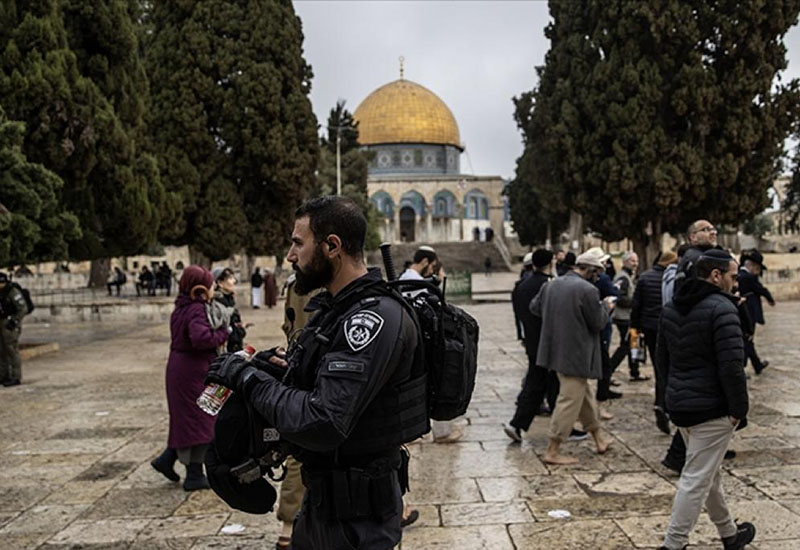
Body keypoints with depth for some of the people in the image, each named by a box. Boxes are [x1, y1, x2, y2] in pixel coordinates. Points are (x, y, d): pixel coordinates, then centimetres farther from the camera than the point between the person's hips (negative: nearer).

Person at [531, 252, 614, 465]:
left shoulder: (551, 285, 5)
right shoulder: (588, 290, -18)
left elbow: (534, 307, 15)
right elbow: (598, 323, -11)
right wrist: (606, 307, 7)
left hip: (556, 350, 9)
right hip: (576, 355, -9)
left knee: (584, 396, 22)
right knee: (570, 401, -1)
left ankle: (599, 441, 35)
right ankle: (552, 452, 4)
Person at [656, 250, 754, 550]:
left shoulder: (671, 308, 9)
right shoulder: (721, 308, -17)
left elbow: (662, 360, 15)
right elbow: (732, 365, -22)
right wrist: (739, 409, -13)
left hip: (678, 405, 9)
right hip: (712, 408, -9)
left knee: (709, 472, 22)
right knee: (696, 479, -2)